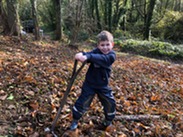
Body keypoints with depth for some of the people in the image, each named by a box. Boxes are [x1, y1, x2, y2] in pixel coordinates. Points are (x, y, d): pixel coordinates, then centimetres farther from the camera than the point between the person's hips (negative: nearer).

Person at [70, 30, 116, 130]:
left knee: (110, 103, 7)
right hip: (90, 84, 0)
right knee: (82, 102, 2)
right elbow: (88, 55, -30)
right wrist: (81, 54, -54)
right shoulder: (96, 51, -10)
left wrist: (88, 57, -54)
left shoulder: (111, 55, -17)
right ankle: (75, 120, 23)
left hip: (103, 85, 0)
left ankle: (108, 121, 34)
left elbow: (101, 58, -38)